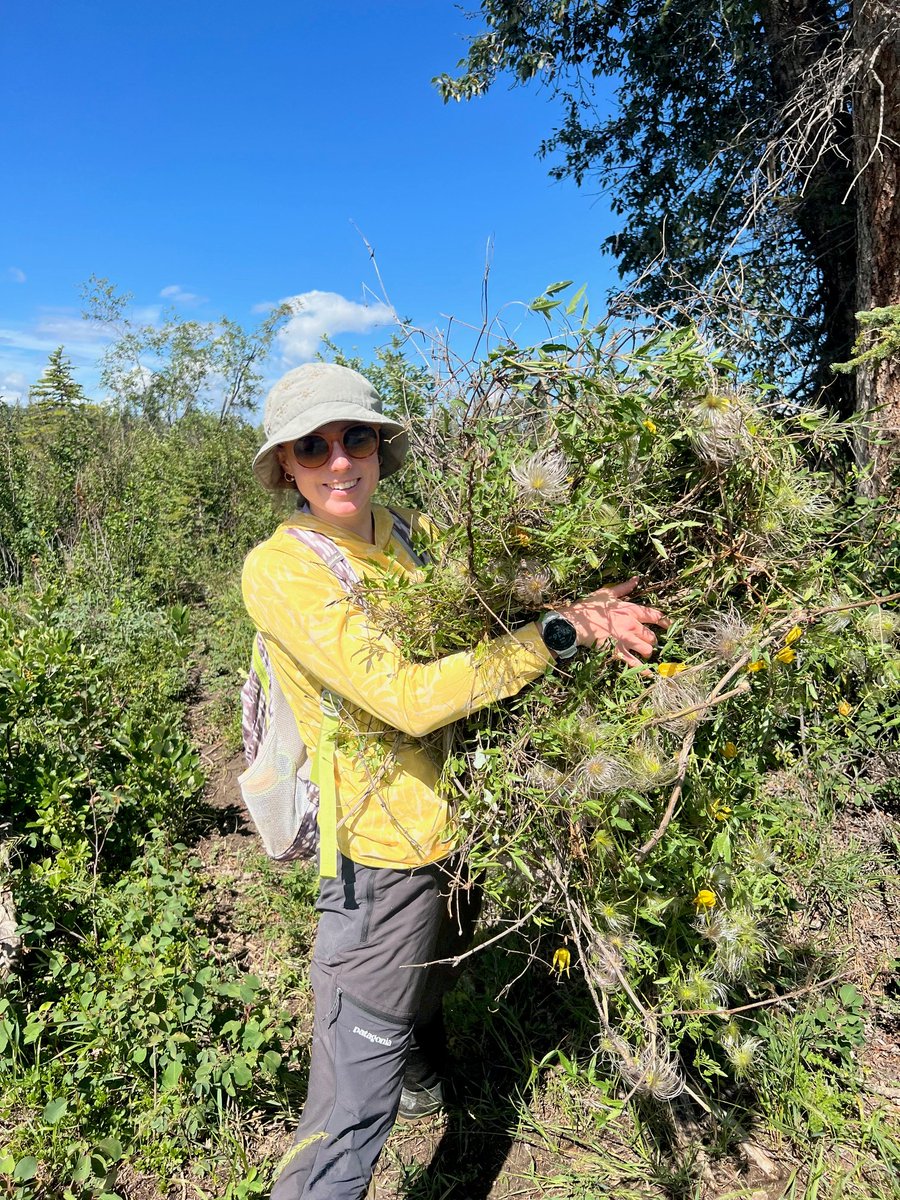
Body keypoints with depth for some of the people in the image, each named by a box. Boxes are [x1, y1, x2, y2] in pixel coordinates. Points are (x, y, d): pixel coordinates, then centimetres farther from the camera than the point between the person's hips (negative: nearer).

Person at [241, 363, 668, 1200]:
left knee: (428, 989, 34)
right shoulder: (279, 571, -20)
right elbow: (406, 699, -30)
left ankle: (424, 1079, 64)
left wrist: (581, 605, -17)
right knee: (352, 1113, 1)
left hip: (466, 826, 7)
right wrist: (557, 634, -29)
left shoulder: (413, 533, 0)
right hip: (386, 854, -7)